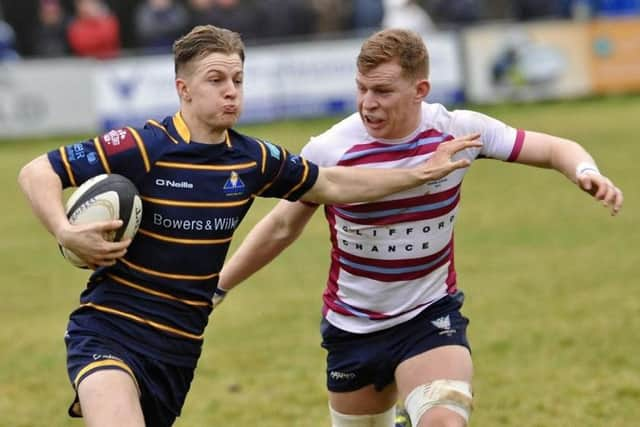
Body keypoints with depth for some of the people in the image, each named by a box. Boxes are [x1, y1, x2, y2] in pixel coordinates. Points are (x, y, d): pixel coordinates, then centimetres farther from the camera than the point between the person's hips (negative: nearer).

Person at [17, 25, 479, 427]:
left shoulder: (252, 159, 4)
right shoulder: (141, 146, -14)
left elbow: (333, 185, 18)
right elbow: (37, 172, -11)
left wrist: (420, 173, 17)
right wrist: (66, 233, -28)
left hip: (179, 349, 6)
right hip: (109, 332, -6)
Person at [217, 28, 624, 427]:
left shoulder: (459, 131, -13)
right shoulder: (328, 151, -16)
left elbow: (554, 149, -2)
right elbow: (281, 228, 0)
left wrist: (585, 170, -24)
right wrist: (214, 289, 2)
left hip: (431, 318, -1)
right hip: (351, 329, 1)